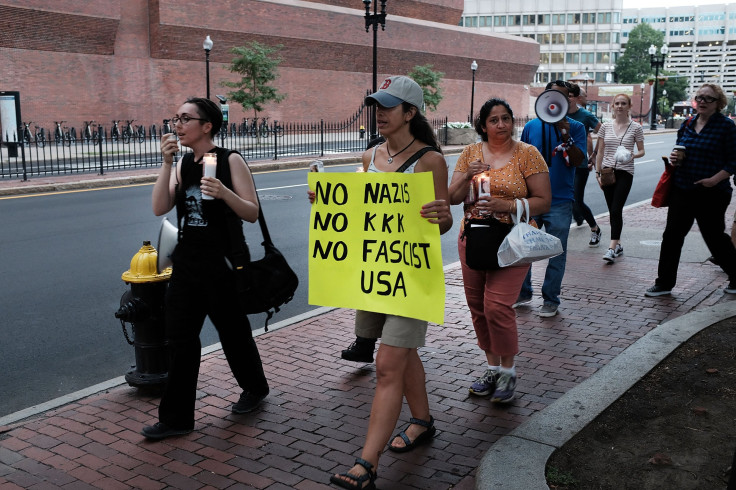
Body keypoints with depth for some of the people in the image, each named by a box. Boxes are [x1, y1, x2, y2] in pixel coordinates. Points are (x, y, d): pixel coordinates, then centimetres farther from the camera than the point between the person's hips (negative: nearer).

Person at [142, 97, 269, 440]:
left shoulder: (230, 161, -8)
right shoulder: (183, 164, 8)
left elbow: (252, 213, -11)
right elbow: (159, 208, -4)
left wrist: (224, 193, -27)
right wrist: (166, 163, -11)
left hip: (222, 264, -5)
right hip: (187, 263, 5)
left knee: (233, 332, 11)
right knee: (179, 338, 4)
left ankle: (255, 388, 37)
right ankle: (176, 417, 13)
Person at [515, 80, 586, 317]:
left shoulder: (575, 128, 1)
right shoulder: (532, 126, 7)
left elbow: (577, 161, -10)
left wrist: (566, 136, -23)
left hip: (559, 202, -2)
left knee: (557, 253, 4)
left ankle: (551, 300, 15)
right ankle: (522, 293, 24)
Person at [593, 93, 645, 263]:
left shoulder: (635, 127, 0)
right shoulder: (606, 126, 7)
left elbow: (642, 151, 4)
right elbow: (600, 151, 10)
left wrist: (633, 155, -17)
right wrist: (598, 172, 5)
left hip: (625, 172, -3)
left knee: (616, 210, -13)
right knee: (612, 210, 8)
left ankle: (612, 248, -16)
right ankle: (618, 244, 20)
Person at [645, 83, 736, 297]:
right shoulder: (687, 124, 9)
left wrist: (715, 179, -19)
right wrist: (674, 157, -2)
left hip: (711, 193, -5)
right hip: (682, 190, 5)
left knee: (715, 237, 7)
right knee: (672, 235, 4)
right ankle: (664, 283, 13)